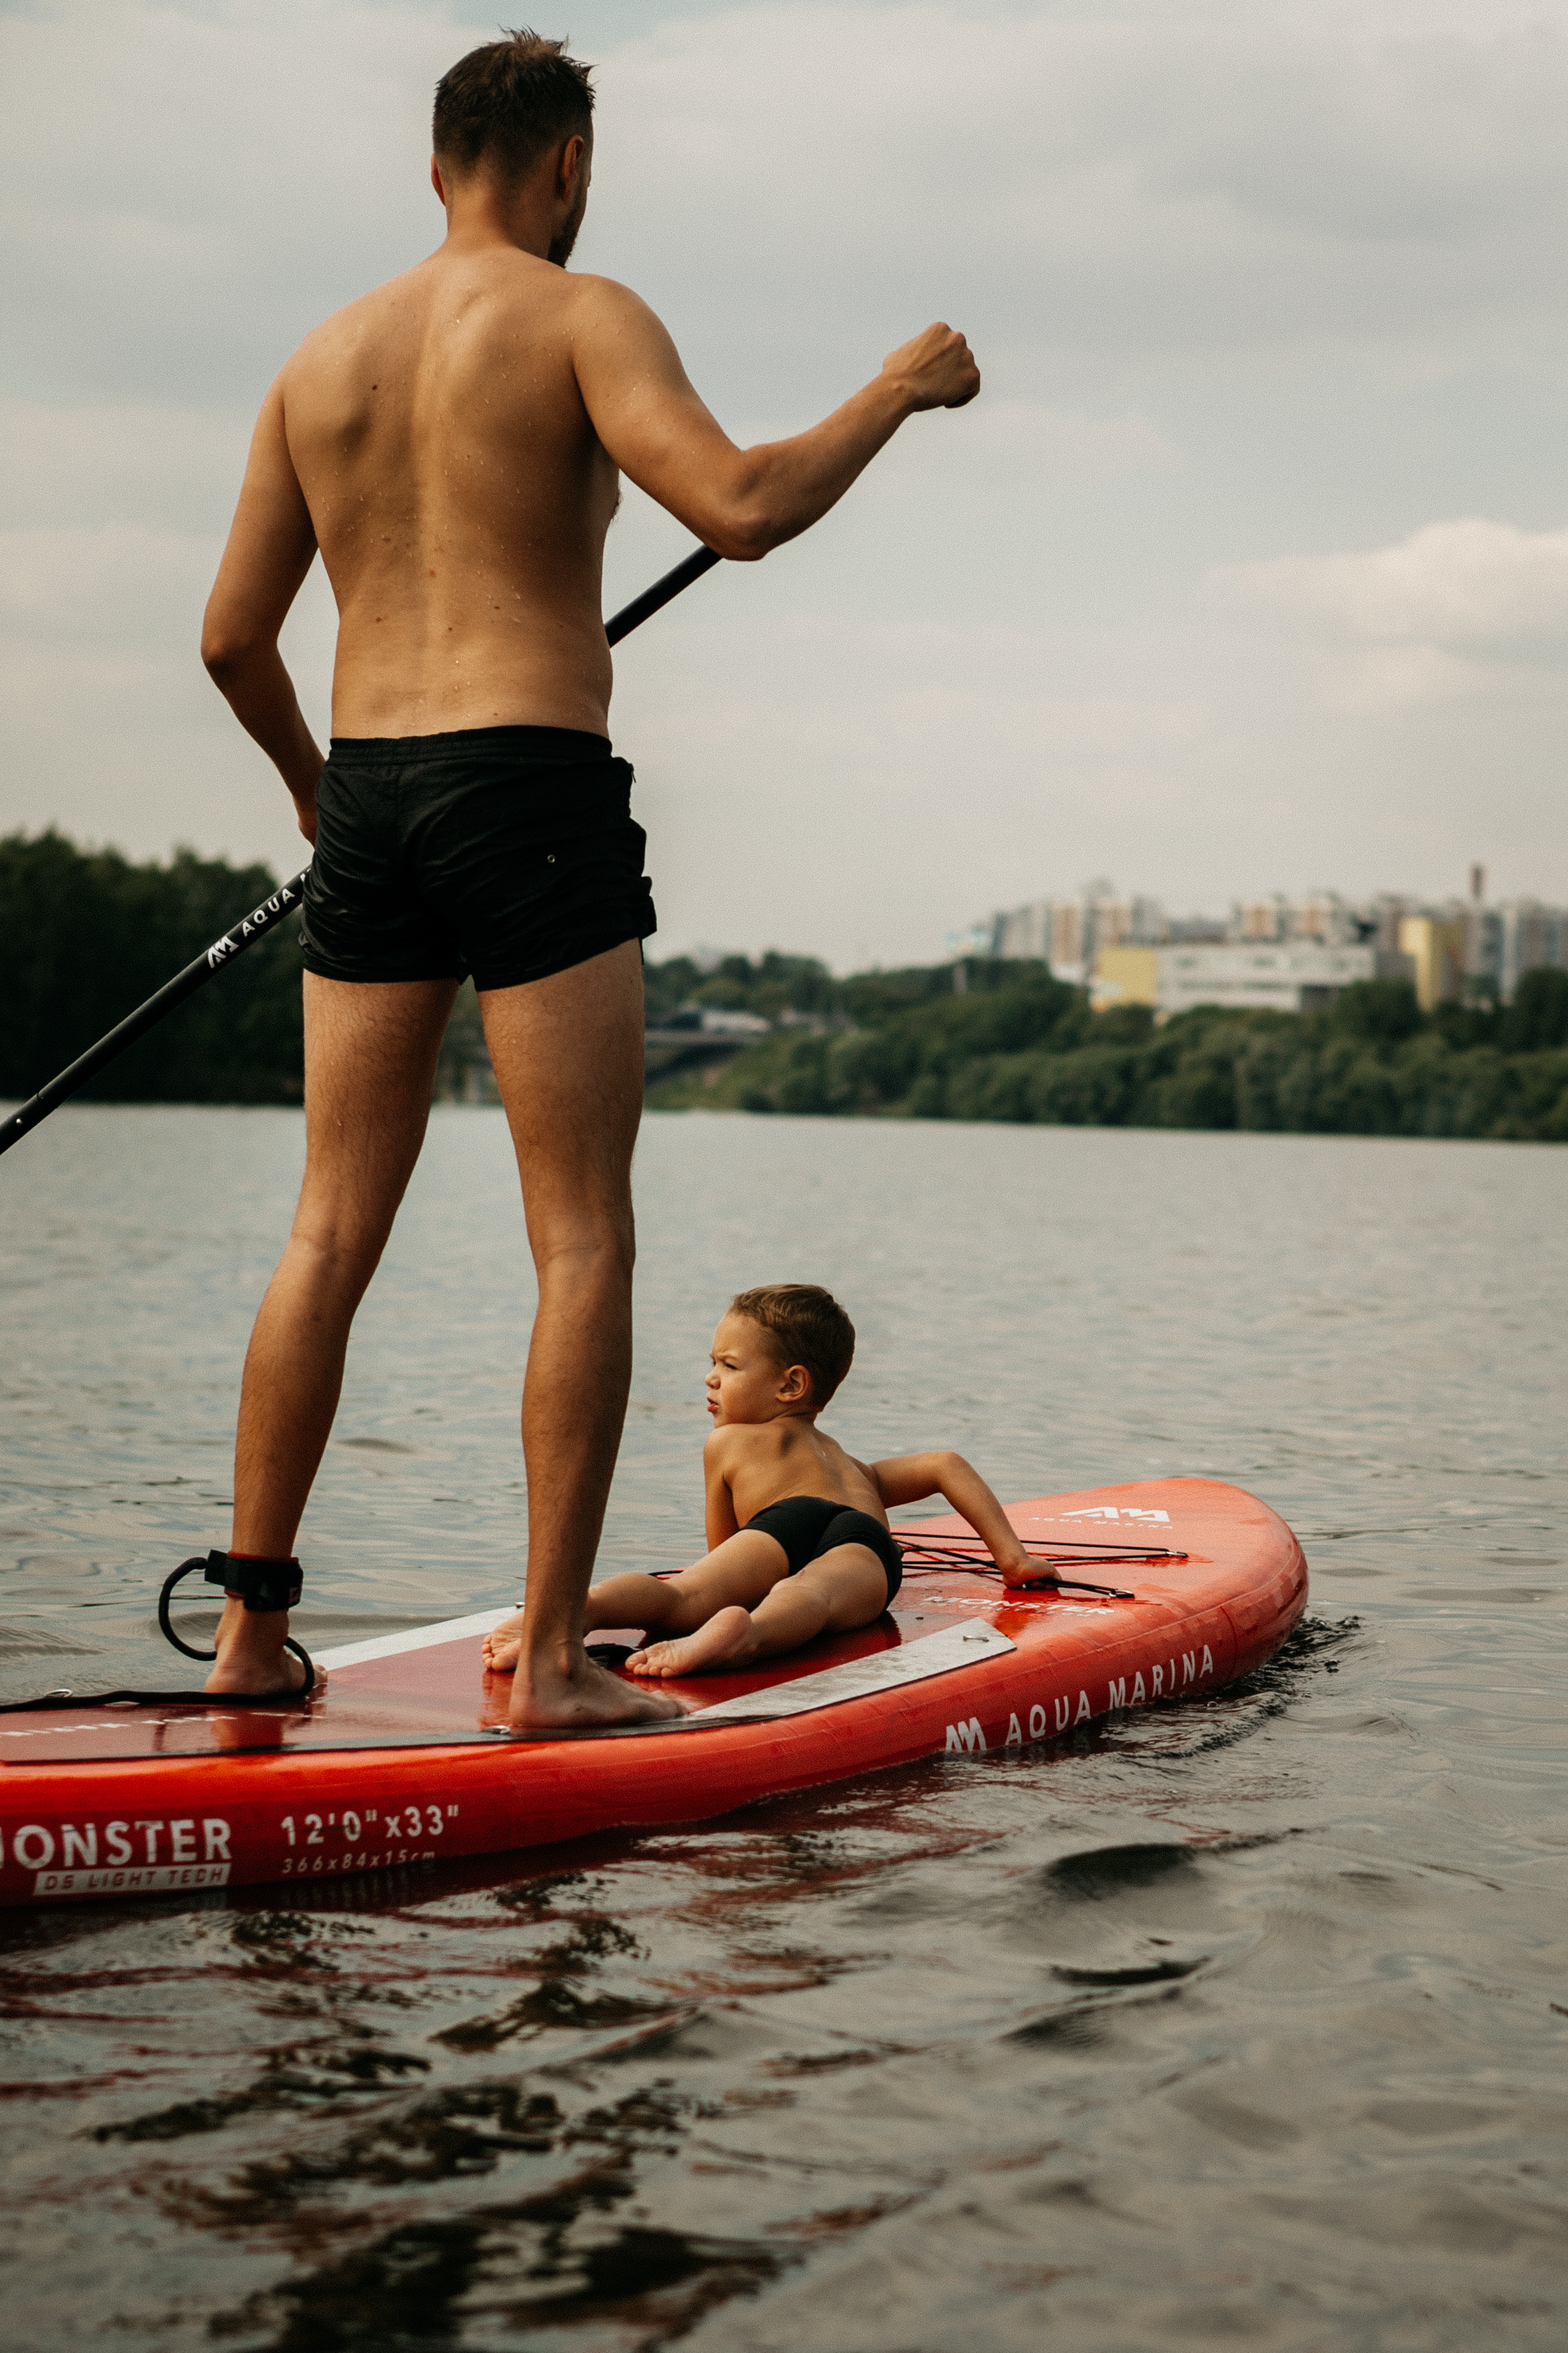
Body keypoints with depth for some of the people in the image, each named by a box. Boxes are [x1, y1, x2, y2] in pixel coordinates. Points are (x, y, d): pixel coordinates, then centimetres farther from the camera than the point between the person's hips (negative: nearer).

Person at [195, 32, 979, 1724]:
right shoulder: (580, 317, -3)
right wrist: (898, 390, -2)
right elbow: (739, 508, -18)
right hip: (534, 799, -6)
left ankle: (250, 1630, 11)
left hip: (371, 816, 6)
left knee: (331, 1234, 9)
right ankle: (553, 1660, -4)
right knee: (583, 1240, -2)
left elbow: (232, 638, 15)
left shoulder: (321, 358, 15)